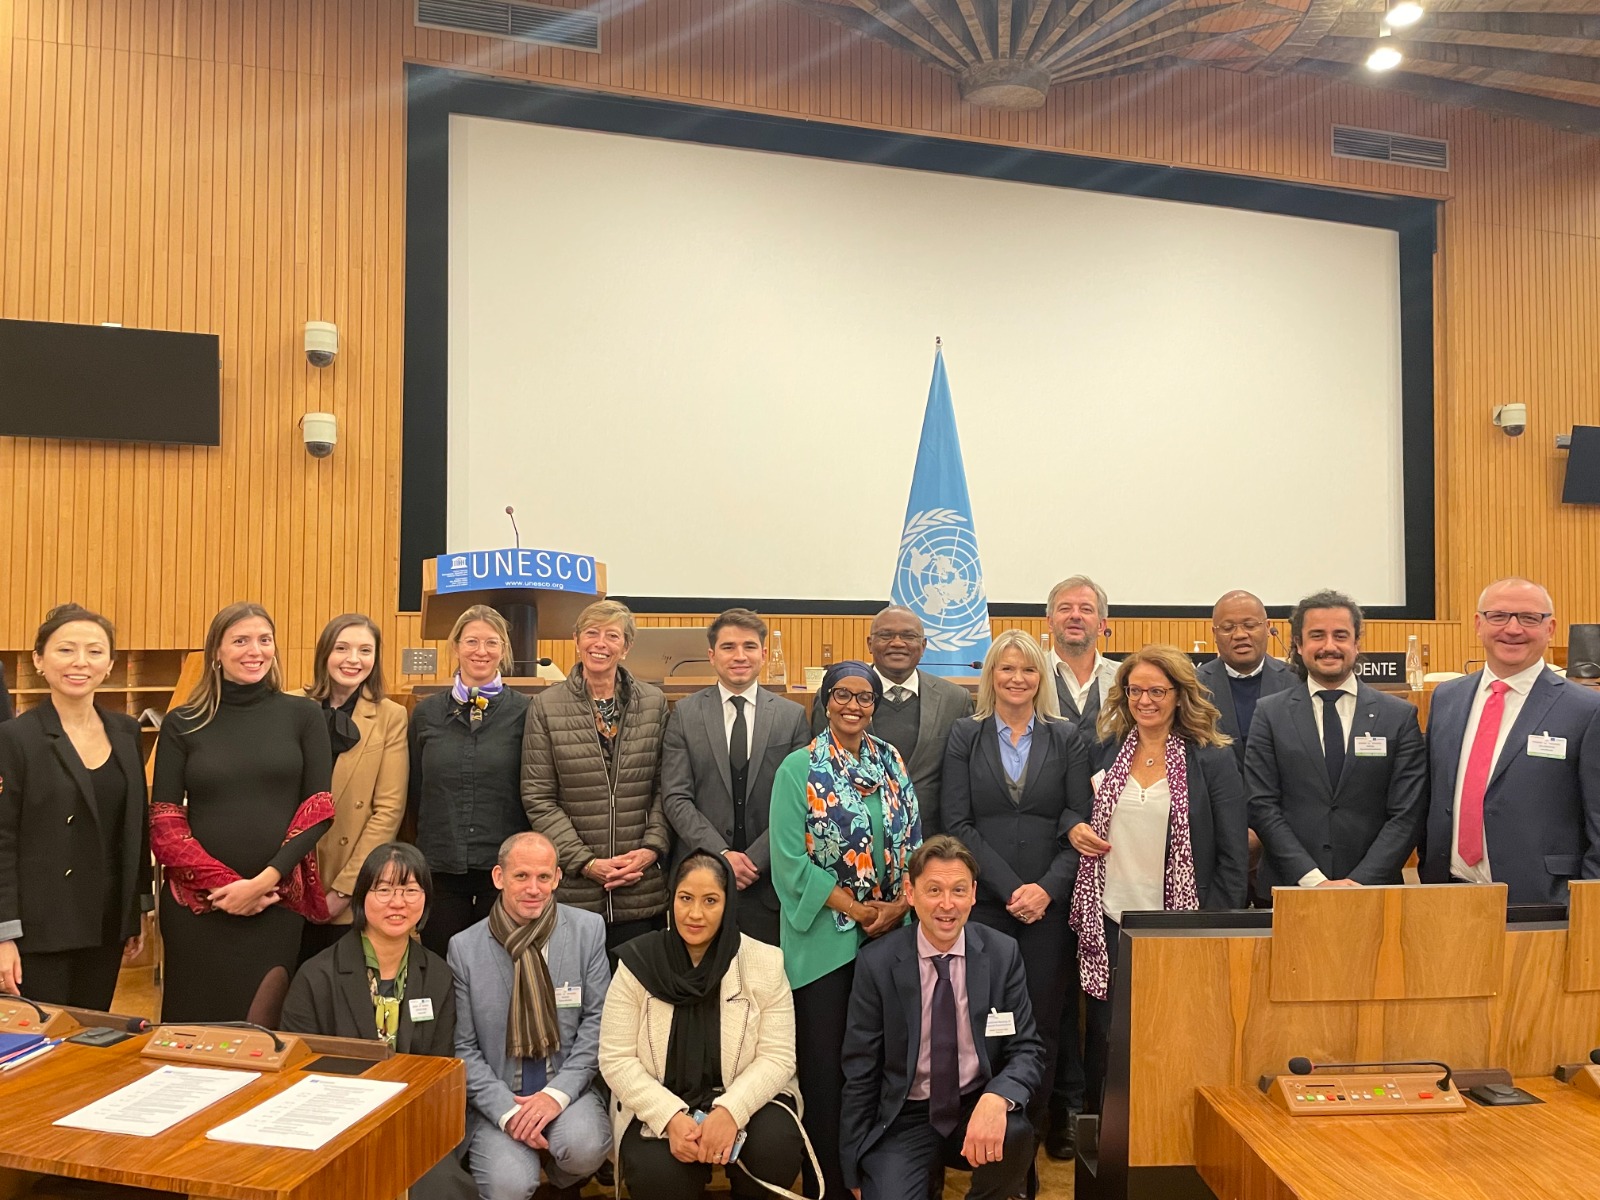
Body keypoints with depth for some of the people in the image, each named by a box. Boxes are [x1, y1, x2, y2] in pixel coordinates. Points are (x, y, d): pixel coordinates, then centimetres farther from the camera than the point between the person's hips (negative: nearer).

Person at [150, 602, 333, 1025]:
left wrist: (265, 880, -12)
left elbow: (320, 808, -1)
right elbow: (163, 822, 1)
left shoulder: (303, 716, 4)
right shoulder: (182, 724, 4)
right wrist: (223, 884, -11)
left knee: (267, 1028, 4)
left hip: (279, 900, 0)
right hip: (198, 902, 0)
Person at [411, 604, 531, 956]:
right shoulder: (426, 712, 5)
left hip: (504, 865, -2)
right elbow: (414, 791, 12)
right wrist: (428, 841, 9)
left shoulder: (523, 712, -2)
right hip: (440, 865, 2)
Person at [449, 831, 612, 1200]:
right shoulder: (464, 948, -4)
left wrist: (558, 1093, -14)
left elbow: (598, 1020, -3)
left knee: (584, 1147, -28)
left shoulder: (588, 929, -4)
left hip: (567, 1091, 1)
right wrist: (506, 1110, -13)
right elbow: (463, 1048, -1)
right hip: (496, 1099, -1)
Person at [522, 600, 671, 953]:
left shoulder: (654, 703, 5)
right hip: (572, 889, -1)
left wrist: (652, 848, -7)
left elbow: (665, 787, 7)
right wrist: (584, 862, -10)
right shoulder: (546, 707, 0)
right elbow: (537, 798, -2)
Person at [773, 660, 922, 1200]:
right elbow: (791, 861, -12)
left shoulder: (891, 762, 7)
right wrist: (857, 909, -13)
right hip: (825, 935, -4)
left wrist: (901, 903, -10)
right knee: (825, 1060, 5)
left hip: (889, 932, 4)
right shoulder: (800, 768, -7)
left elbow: (912, 841, 6)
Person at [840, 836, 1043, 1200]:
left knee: (1014, 1135, -29)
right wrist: (855, 1170, 0)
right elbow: (860, 1070, -2)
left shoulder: (1003, 954, -6)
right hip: (904, 1118, -1)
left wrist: (997, 1099, -28)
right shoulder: (877, 962, -9)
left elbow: (1027, 1049, -5)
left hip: (978, 1106, 1)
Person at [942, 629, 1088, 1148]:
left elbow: (1079, 823, 3)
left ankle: (1032, 1130, 18)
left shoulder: (1065, 737, 8)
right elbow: (958, 823, -1)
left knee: (1043, 1019, 3)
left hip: (1050, 901, 1)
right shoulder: (966, 735, 5)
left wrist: (1047, 888, -10)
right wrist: (1011, 888, -10)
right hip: (984, 900, -1)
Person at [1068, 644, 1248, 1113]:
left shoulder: (1213, 760, -3)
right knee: (1104, 1036, 9)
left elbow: (1233, 857, -3)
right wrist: (1073, 828, -4)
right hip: (1107, 922, 3)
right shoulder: (1103, 753, 6)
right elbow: (1080, 816, 19)